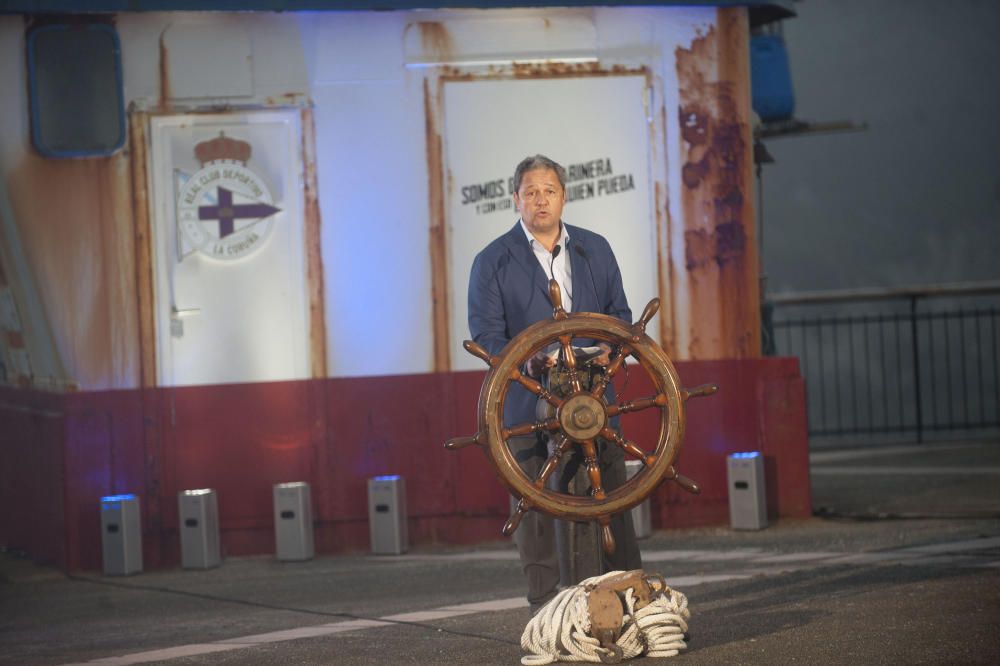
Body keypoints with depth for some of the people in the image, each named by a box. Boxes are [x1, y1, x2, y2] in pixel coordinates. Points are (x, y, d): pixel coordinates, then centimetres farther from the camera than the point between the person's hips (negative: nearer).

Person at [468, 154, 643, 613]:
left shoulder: (595, 250, 13)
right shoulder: (492, 262, 2)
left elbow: (619, 312, 17)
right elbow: (486, 335, -4)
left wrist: (609, 348, -5)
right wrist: (527, 362, -22)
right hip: (528, 402, -3)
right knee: (536, 510, -3)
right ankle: (545, 610, 3)